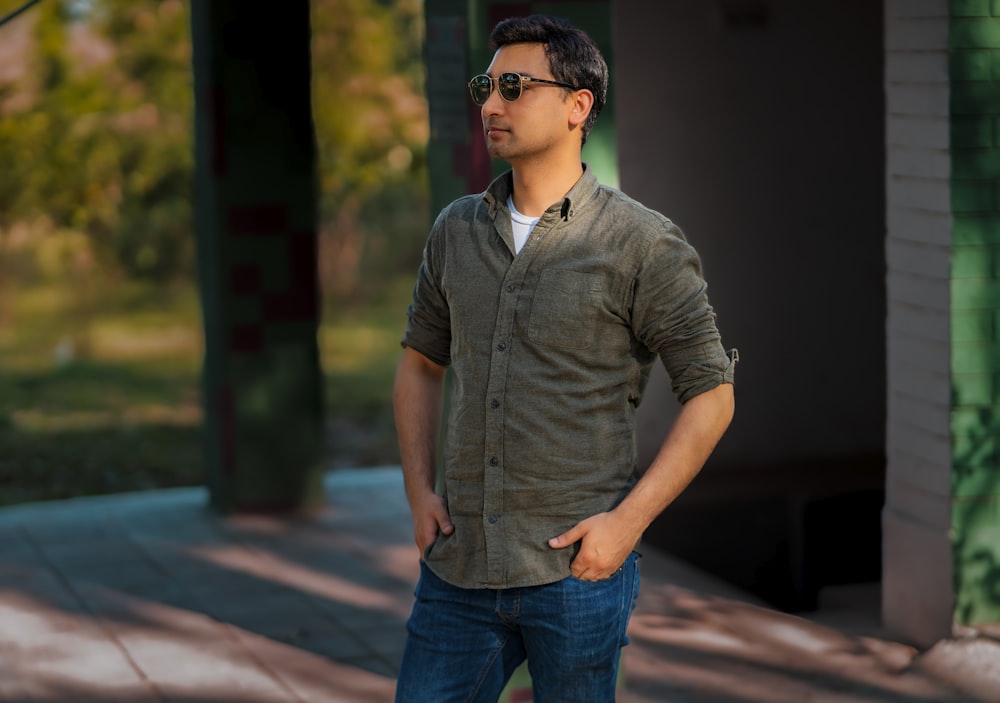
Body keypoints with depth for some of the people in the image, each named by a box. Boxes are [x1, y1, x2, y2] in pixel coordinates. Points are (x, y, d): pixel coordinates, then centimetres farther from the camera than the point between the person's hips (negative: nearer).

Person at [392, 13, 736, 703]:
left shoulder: (644, 244, -7)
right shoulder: (457, 231, 8)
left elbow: (711, 395, -5)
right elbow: (421, 361, 19)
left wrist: (627, 521, -12)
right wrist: (419, 490, 7)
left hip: (577, 568, -4)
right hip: (460, 565, 4)